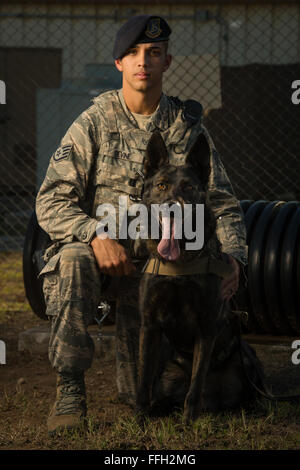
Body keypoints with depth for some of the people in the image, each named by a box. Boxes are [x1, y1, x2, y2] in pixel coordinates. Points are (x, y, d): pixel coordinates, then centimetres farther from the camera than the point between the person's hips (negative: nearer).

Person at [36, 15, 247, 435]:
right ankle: (70, 391, -29)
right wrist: (96, 235, -27)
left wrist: (232, 257, -14)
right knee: (73, 260, -39)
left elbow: (222, 202, 6)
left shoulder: (188, 126, 4)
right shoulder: (94, 123, -2)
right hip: (98, 247, -2)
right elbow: (51, 202, -8)